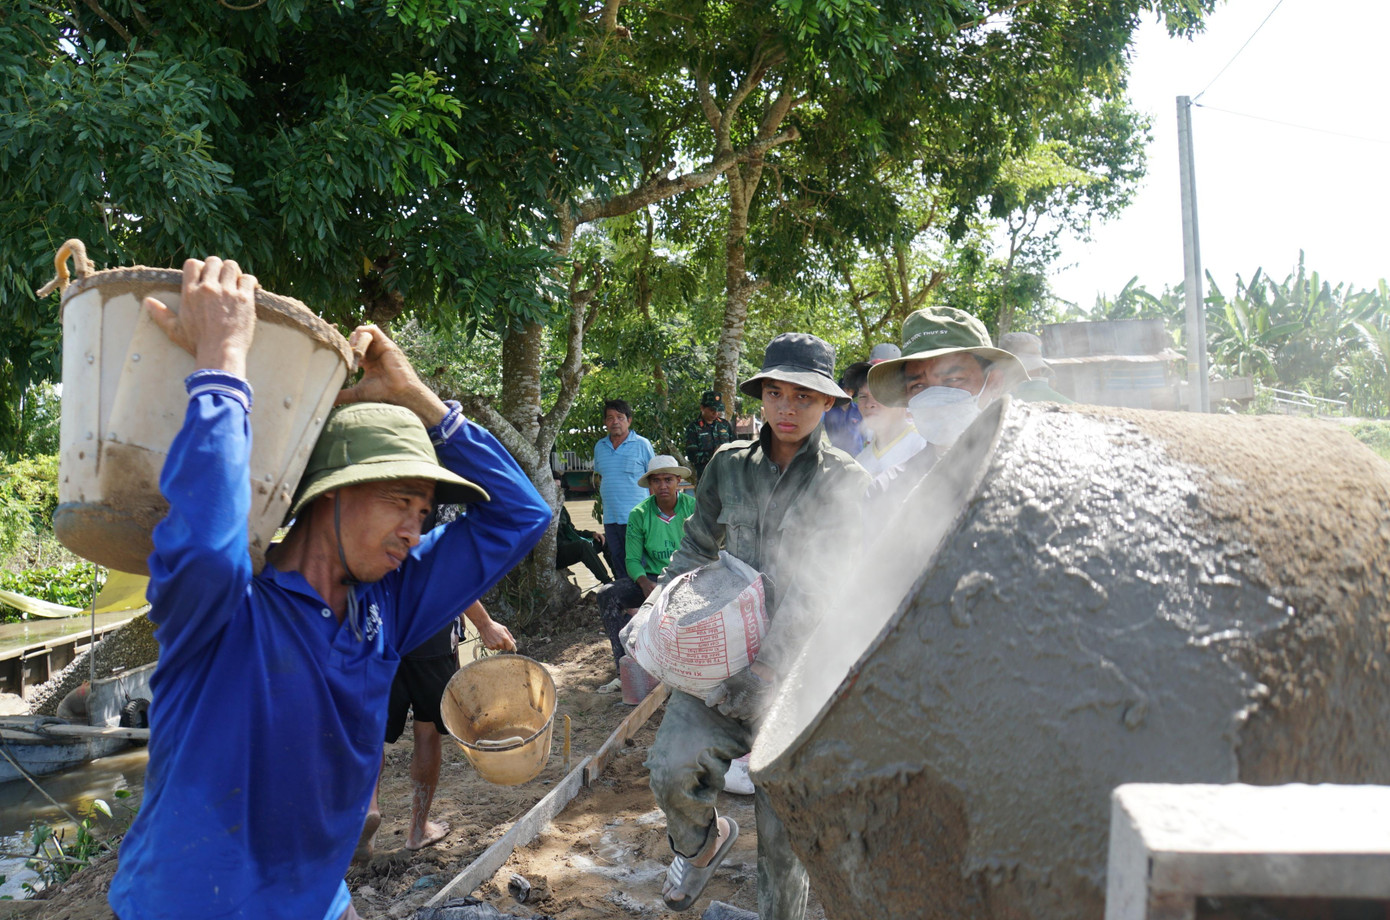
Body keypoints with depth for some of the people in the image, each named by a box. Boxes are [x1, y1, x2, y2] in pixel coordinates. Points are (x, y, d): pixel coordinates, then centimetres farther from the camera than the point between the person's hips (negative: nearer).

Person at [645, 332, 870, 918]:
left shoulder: (845, 484, -1)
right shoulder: (728, 465, 8)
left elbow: (821, 589, -8)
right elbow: (694, 553, 16)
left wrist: (765, 671, -18)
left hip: (798, 673, -2)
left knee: (782, 827, 3)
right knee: (672, 768, -17)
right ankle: (704, 840, 17)